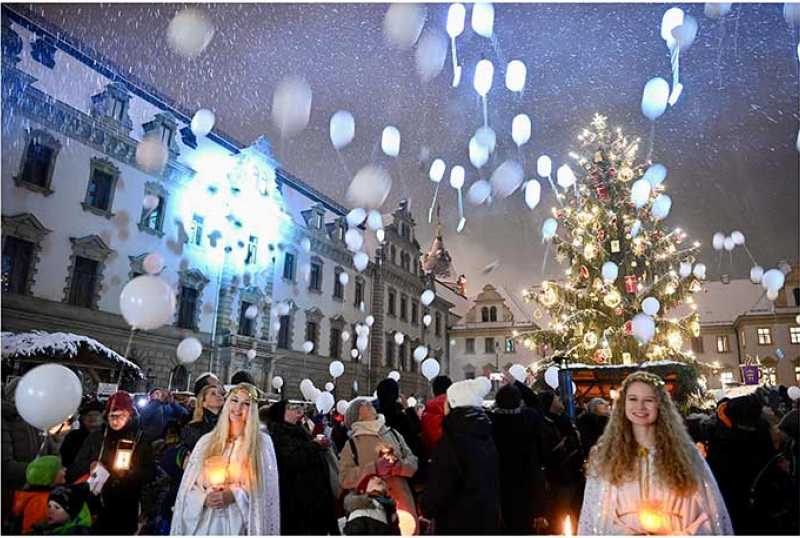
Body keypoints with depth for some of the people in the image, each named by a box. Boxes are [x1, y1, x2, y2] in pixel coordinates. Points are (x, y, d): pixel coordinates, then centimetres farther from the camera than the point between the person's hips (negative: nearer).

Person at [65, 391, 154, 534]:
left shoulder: (140, 440, -3)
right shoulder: (96, 437, 2)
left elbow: (148, 474, -4)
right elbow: (77, 466, 6)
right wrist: (90, 465, -14)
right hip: (95, 508, 1)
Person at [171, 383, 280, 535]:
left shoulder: (262, 442, -2)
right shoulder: (207, 440, 5)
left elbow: (266, 488, -6)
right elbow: (189, 485, 6)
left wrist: (234, 495, -16)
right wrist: (204, 498, -12)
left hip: (240, 524, -2)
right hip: (205, 523, 2)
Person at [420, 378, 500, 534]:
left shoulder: (452, 439, -20)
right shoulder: (486, 436, 6)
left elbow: (440, 484, -19)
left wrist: (427, 508, -1)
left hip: (458, 521, -8)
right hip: (488, 516, 8)